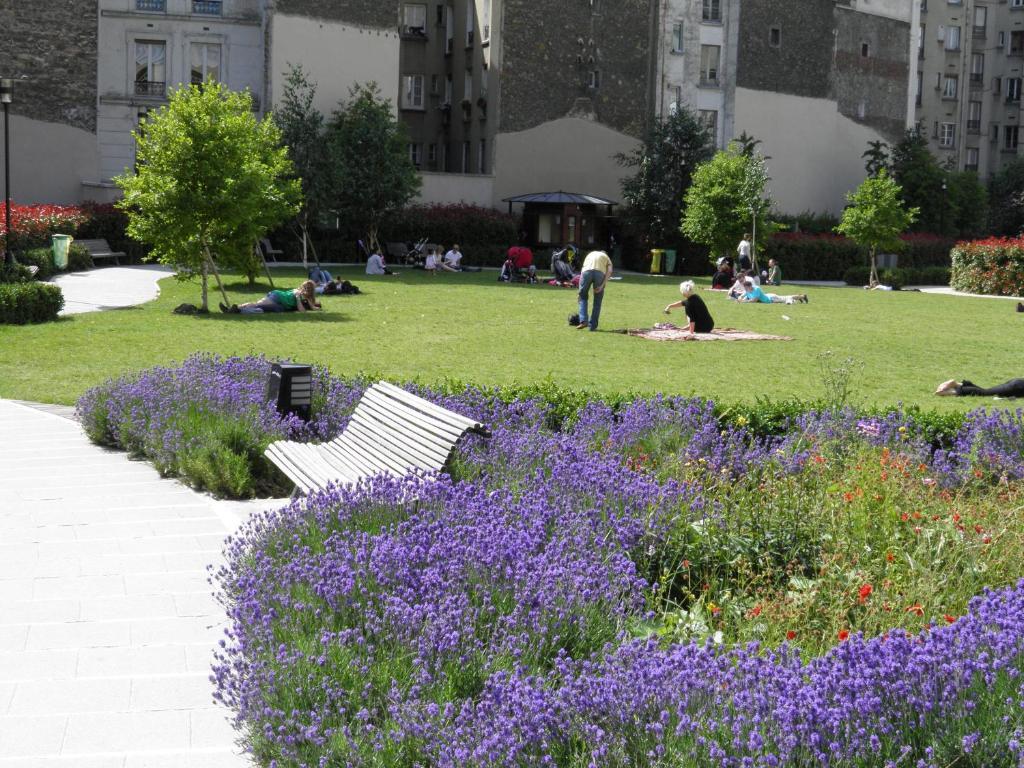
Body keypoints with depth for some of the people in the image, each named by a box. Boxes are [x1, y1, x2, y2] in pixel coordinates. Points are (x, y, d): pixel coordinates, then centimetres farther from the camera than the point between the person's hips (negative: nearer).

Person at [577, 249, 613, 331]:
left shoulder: (590, 254, 40)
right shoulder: (606, 258, 32)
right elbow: (609, 271, 10)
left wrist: (586, 292, 38)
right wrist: (602, 286, 0)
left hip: (587, 271, 1)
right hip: (600, 272, -1)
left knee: (583, 298, 17)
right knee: (597, 301, 13)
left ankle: (583, 321, 1)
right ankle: (592, 326, 12)